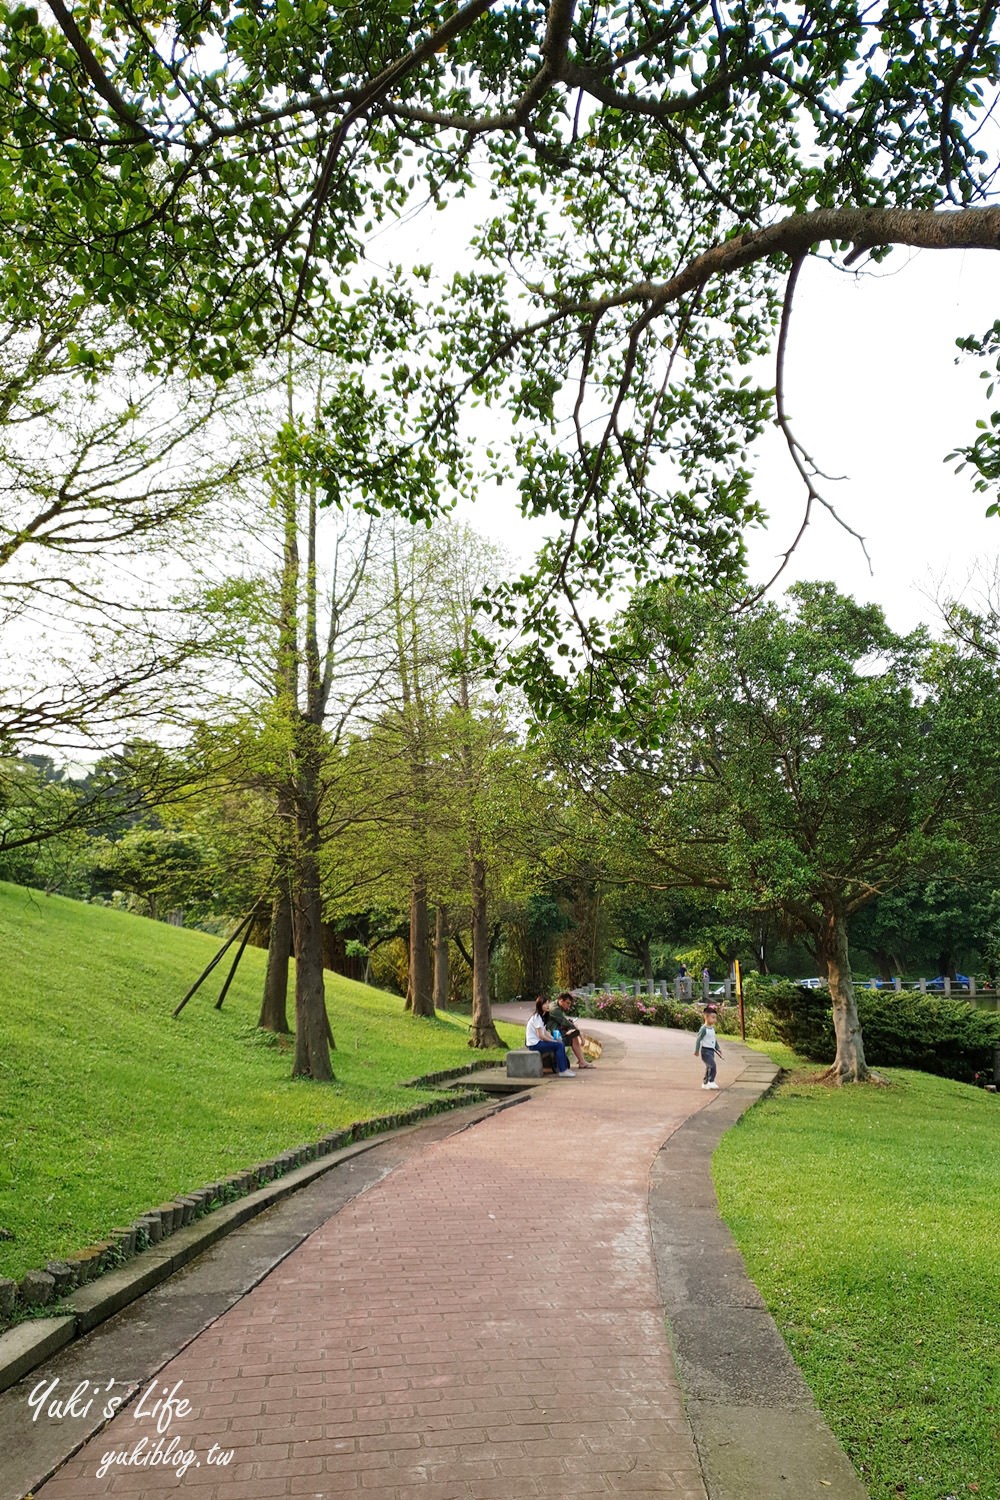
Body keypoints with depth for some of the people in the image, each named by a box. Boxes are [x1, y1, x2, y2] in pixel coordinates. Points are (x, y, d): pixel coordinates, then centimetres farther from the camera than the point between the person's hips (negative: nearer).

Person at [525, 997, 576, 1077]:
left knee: (561, 1044, 2)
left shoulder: (541, 1016, 15)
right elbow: (541, 1035, -21)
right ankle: (562, 1071, -12)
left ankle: (565, 1067, 7)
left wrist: (554, 1039, -1)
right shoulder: (537, 1017, -17)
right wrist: (554, 1041, -11)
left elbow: (545, 1032, 14)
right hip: (534, 1044, -10)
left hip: (538, 1041, 10)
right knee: (559, 1045, -17)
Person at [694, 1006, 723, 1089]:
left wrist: (718, 1049, 19)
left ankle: (705, 1083, 23)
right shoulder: (704, 1029, -15)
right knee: (712, 1065, -21)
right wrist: (697, 1050, -19)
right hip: (705, 1051, -9)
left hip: (711, 1051, 9)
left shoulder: (712, 1028, 11)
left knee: (709, 1067, 13)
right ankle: (711, 1082, -16)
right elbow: (698, 1039, -17)